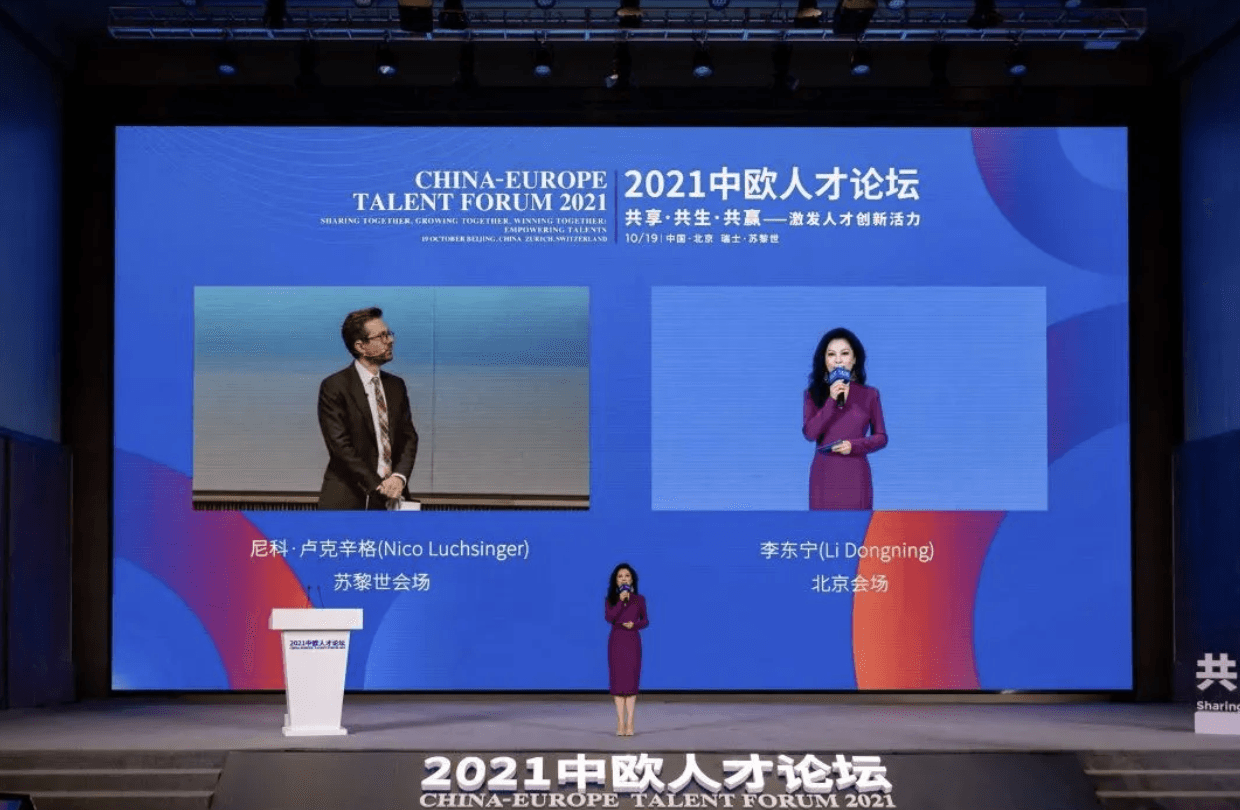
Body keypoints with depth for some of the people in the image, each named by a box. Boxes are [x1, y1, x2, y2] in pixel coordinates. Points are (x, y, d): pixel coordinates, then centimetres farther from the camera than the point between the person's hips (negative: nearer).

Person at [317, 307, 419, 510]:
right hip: (348, 500, -5)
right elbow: (340, 444, -11)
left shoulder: (396, 386, 14)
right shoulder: (334, 387, -4)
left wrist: (399, 476, -8)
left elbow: (409, 437, 11)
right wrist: (376, 485, -15)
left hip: (390, 500, 5)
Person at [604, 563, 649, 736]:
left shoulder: (639, 599, 4)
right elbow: (609, 618, -13)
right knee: (618, 680, -1)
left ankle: (630, 722, -1)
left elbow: (645, 621, 7)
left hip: (633, 642, 0)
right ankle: (620, 723, 1)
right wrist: (620, 601, -21)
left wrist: (634, 625, -13)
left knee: (631, 680, -3)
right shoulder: (610, 600, 3)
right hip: (616, 642, 0)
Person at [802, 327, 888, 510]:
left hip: (856, 476, 0)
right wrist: (832, 401, -15)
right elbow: (809, 433, -8)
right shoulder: (814, 393, 4)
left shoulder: (869, 394, 3)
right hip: (824, 476, 0)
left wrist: (854, 445, -11)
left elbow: (881, 437, 6)